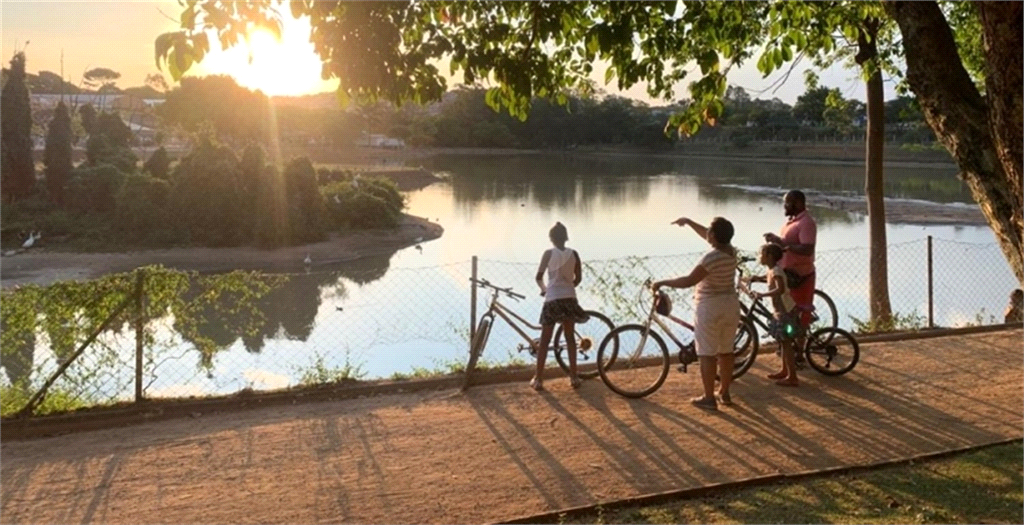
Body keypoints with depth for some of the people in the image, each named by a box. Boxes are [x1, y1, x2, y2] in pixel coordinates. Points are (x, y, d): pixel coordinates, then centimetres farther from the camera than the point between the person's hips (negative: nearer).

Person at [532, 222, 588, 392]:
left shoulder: (549, 253, -6)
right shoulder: (573, 254, 2)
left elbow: (539, 277, -6)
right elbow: (578, 278, 8)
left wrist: (544, 288, 15)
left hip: (552, 300, -3)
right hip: (569, 299, 3)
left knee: (544, 341, 4)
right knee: (570, 337, 15)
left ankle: (538, 379, 5)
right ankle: (574, 377, 16)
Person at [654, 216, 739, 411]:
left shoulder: (711, 257, -24)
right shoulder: (730, 250, 2)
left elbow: (688, 281, -25)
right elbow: (707, 236, 20)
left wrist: (662, 282, -16)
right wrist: (688, 222, 24)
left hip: (709, 308, -8)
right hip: (730, 305, 8)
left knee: (707, 354, 0)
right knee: (726, 351, 16)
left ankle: (708, 398, 5)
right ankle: (724, 393, 25)